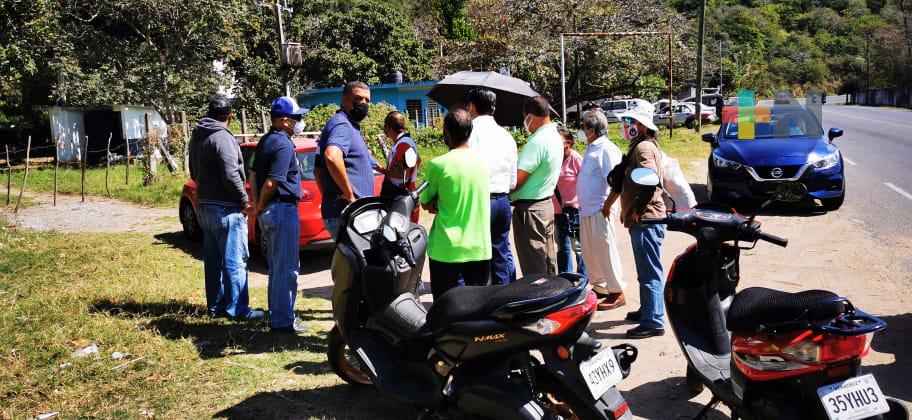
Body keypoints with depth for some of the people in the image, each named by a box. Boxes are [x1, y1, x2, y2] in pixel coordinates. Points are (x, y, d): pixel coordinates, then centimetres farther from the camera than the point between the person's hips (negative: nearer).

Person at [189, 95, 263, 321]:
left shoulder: (197, 137, 12)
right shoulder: (222, 138, -17)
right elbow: (231, 175, -22)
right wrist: (244, 201, -13)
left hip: (204, 205, 9)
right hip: (225, 208, -9)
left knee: (212, 259, 15)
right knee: (234, 261, -4)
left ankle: (215, 304, 22)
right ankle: (237, 308, -1)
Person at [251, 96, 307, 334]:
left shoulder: (265, 141, 14)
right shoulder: (284, 145, -15)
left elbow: (254, 176, 18)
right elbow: (271, 183, -22)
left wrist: (259, 206, 17)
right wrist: (260, 206, -6)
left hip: (268, 212, 10)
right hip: (283, 210, -10)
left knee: (276, 268, 17)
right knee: (287, 270, -3)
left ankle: (277, 315, 26)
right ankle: (283, 321, 1)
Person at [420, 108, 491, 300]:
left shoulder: (438, 164, -13)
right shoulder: (482, 161, 3)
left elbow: (425, 202, 0)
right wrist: (442, 204, -2)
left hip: (447, 250, -4)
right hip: (480, 248, 4)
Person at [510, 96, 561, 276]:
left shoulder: (538, 141, -21)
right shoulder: (556, 137, 9)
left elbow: (517, 180, -23)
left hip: (529, 209, -10)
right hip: (546, 205, 10)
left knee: (533, 269, -3)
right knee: (548, 261, 17)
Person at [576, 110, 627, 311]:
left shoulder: (607, 149, -16)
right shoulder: (591, 149, 15)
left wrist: (607, 206, -21)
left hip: (600, 211, -10)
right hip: (587, 211, 10)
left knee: (605, 251, -4)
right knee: (590, 252, 17)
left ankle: (616, 293, 5)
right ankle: (598, 286, 30)